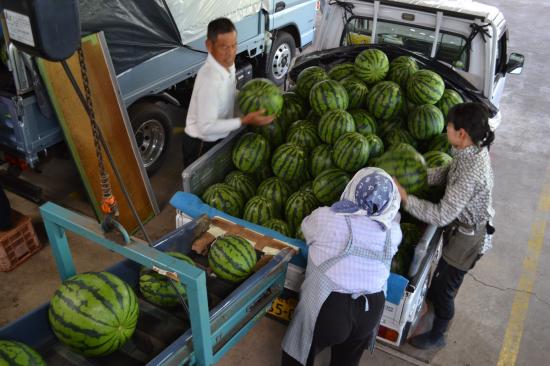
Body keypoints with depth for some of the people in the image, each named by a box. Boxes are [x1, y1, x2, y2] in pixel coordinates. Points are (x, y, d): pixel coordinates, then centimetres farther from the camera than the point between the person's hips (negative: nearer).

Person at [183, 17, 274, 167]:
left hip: (219, 138, 8)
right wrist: (244, 120, -33)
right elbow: (206, 127, -32)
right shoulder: (209, 80, -35)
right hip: (201, 144, -8)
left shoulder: (227, 64, -8)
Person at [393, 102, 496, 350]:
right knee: (443, 269, 33)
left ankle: (437, 337, 35)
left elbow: (442, 215, -37)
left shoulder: (472, 173, -38)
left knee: (445, 287, 12)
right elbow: (448, 172, 4)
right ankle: (432, 294, 62)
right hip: (462, 224, 8)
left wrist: (405, 198, -32)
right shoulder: (474, 149, -12)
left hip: (467, 236, -8)